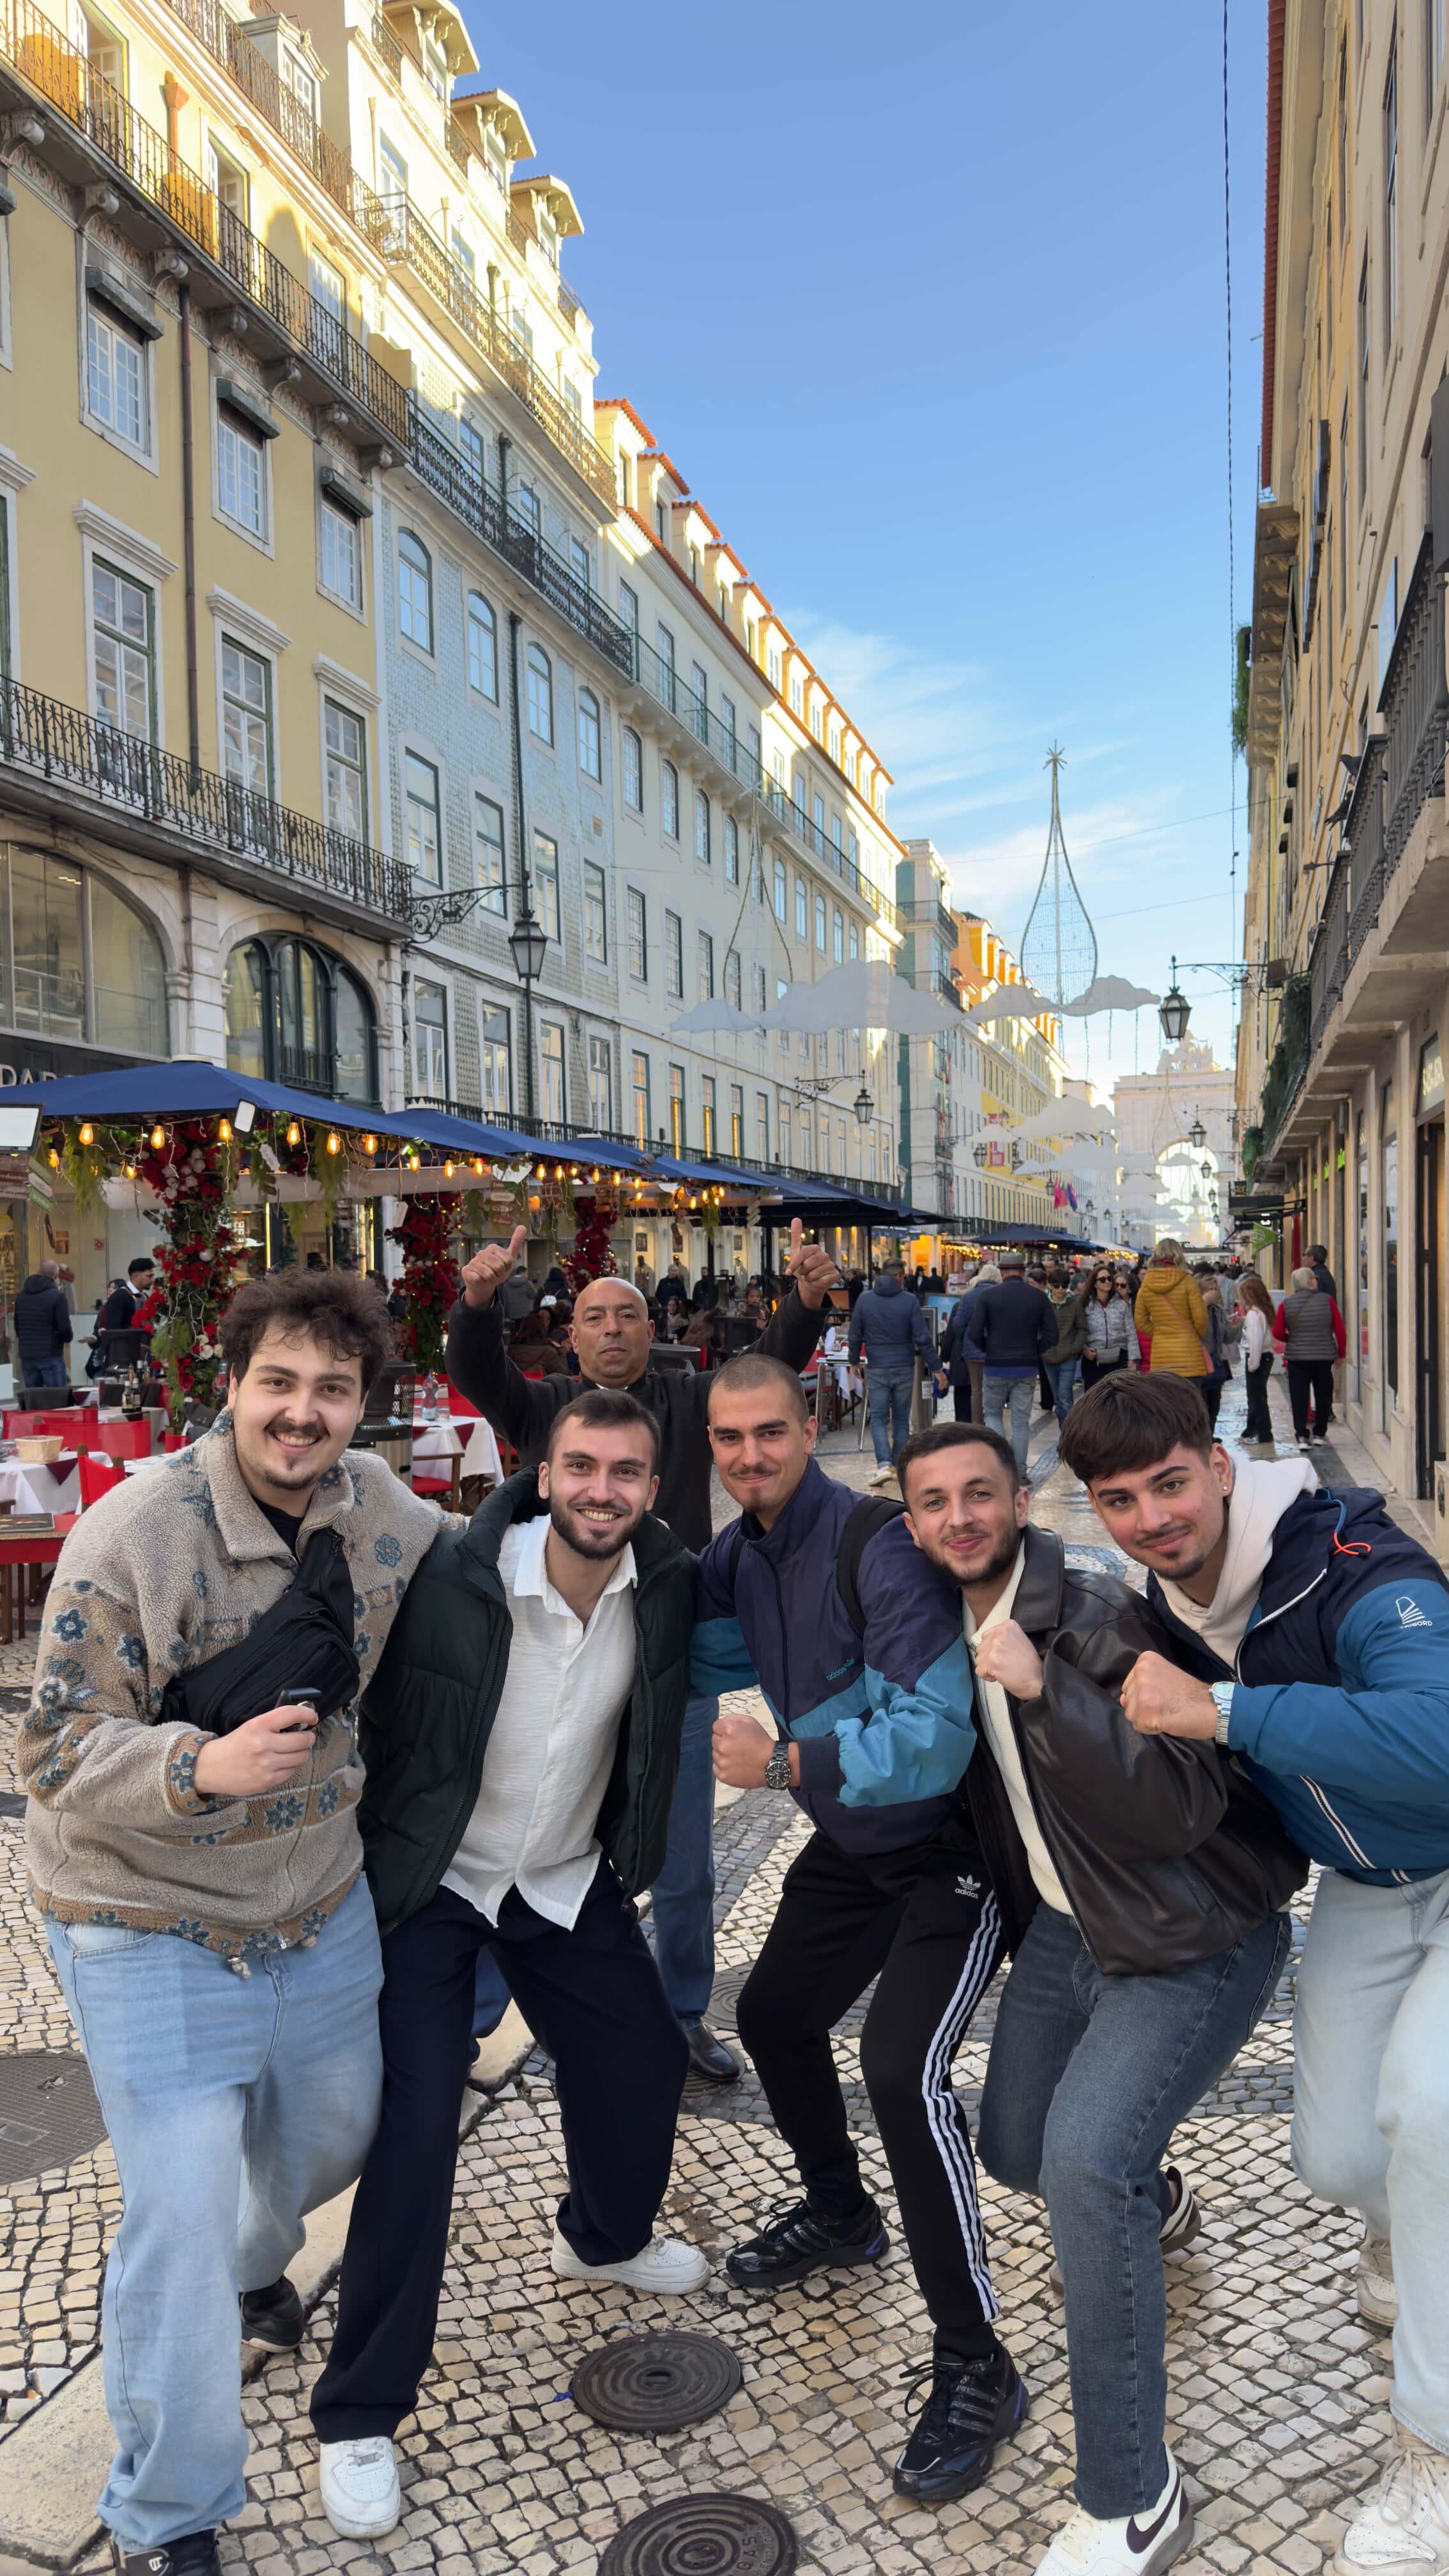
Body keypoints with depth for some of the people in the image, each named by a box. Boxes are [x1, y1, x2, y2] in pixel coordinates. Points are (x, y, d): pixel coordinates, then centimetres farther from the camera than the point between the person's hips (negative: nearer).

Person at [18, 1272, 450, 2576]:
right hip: (150, 1927, -5)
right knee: (183, 2214, -4)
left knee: (335, 2131, 24)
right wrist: (202, 1765, -37)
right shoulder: (130, 1536, -24)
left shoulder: (385, 1510, -9)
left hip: (321, 1902, 6)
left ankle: (254, 2267, 61)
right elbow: (58, 1751, -21)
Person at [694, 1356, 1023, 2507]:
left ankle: (977, 2371, -3)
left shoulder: (881, 1549, -29)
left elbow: (933, 1741, -33)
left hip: (951, 1852, -9)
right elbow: (704, 1668, 13)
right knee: (774, 2013, 21)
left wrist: (783, 1763, -33)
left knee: (902, 2068, -21)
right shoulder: (737, 1556, -3)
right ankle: (841, 2216, 49)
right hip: (851, 1843, 9)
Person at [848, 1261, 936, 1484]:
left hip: (877, 1369, 0)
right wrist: (935, 1367, 0)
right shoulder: (910, 1301, -6)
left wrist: (854, 1361, 19)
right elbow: (922, 1339, -7)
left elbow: (855, 1337, 4)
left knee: (878, 1419, 2)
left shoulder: (864, 1300, -1)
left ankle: (884, 1464, -16)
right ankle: (899, 1465, 17)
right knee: (901, 1419, 12)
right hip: (904, 1369, 0)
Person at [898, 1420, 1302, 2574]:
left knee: (1084, 2160, -24)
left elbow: (1179, 1811, -33)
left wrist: (1044, 1688, -39)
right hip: (1064, 1928, 8)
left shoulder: (1098, 1620, -26)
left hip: (1193, 1943, -8)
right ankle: (1154, 2200, 55)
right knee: (1014, 2151, 20)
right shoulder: (950, 1630, -3)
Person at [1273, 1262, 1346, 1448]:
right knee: (1323, 1394, 15)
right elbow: (1340, 1330, -4)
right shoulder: (1328, 1300, -6)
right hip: (1324, 1356, 0)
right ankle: (1319, 1433, 21)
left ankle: (1302, 1436, -6)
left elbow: (1278, 1333, -3)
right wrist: (1341, 1352, 7)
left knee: (1299, 1396, 3)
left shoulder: (1286, 1304, -4)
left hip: (1296, 1357, 0)